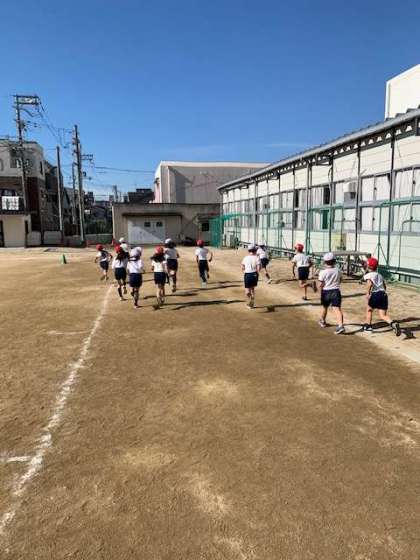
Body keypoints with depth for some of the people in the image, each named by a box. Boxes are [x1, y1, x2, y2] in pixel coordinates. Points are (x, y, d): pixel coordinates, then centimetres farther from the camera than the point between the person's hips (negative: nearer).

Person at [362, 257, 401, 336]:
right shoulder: (380, 275, 22)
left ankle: (368, 326, 29)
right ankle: (393, 323, -24)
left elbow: (370, 283, -18)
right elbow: (384, 286, 24)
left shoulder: (367, 275, 3)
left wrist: (368, 293, -13)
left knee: (369, 310, 22)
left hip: (375, 294, -5)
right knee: (383, 316, 3)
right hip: (384, 294, 5)